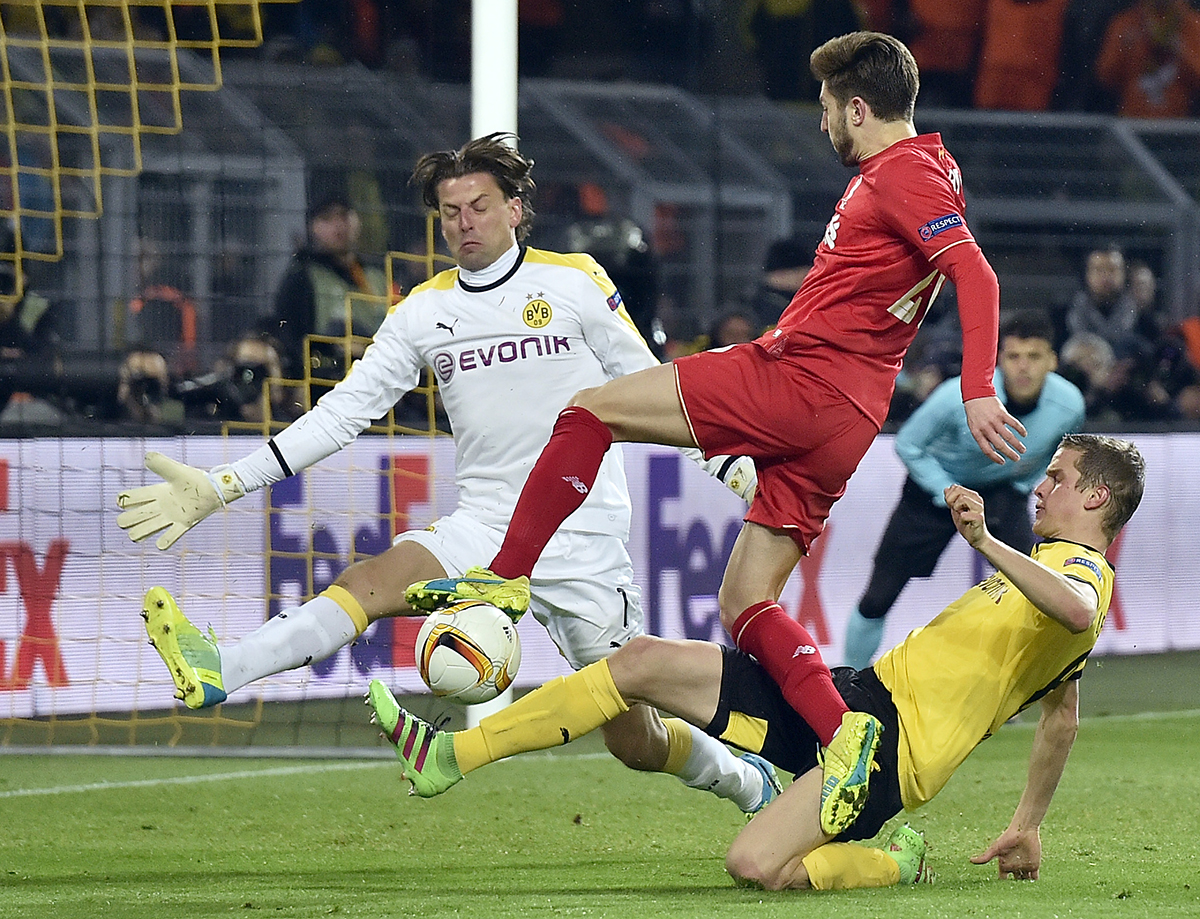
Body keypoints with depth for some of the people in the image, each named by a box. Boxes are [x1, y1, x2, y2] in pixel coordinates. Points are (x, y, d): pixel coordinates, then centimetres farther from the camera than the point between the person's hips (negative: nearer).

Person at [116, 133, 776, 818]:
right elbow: (343, 412, 9)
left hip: (585, 546, -3)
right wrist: (221, 487, 4)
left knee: (636, 743, -1)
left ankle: (745, 780, 29)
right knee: (369, 583, -26)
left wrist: (735, 465, -3)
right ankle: (217, 672, -46)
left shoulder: (573, 281, 0)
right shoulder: (425, 312, 8)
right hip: (484, 531, 3)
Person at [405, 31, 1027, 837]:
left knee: (590, 412, -3)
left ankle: (506, 576, -7)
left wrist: (979, 391, -30)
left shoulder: (901, 174, -8)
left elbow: (977, 275, -20)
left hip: (798, 380, -10)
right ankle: (842, 733, -10)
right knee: (744, 606, 7)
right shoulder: (915, 171, 22)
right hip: (846, 418, 10)